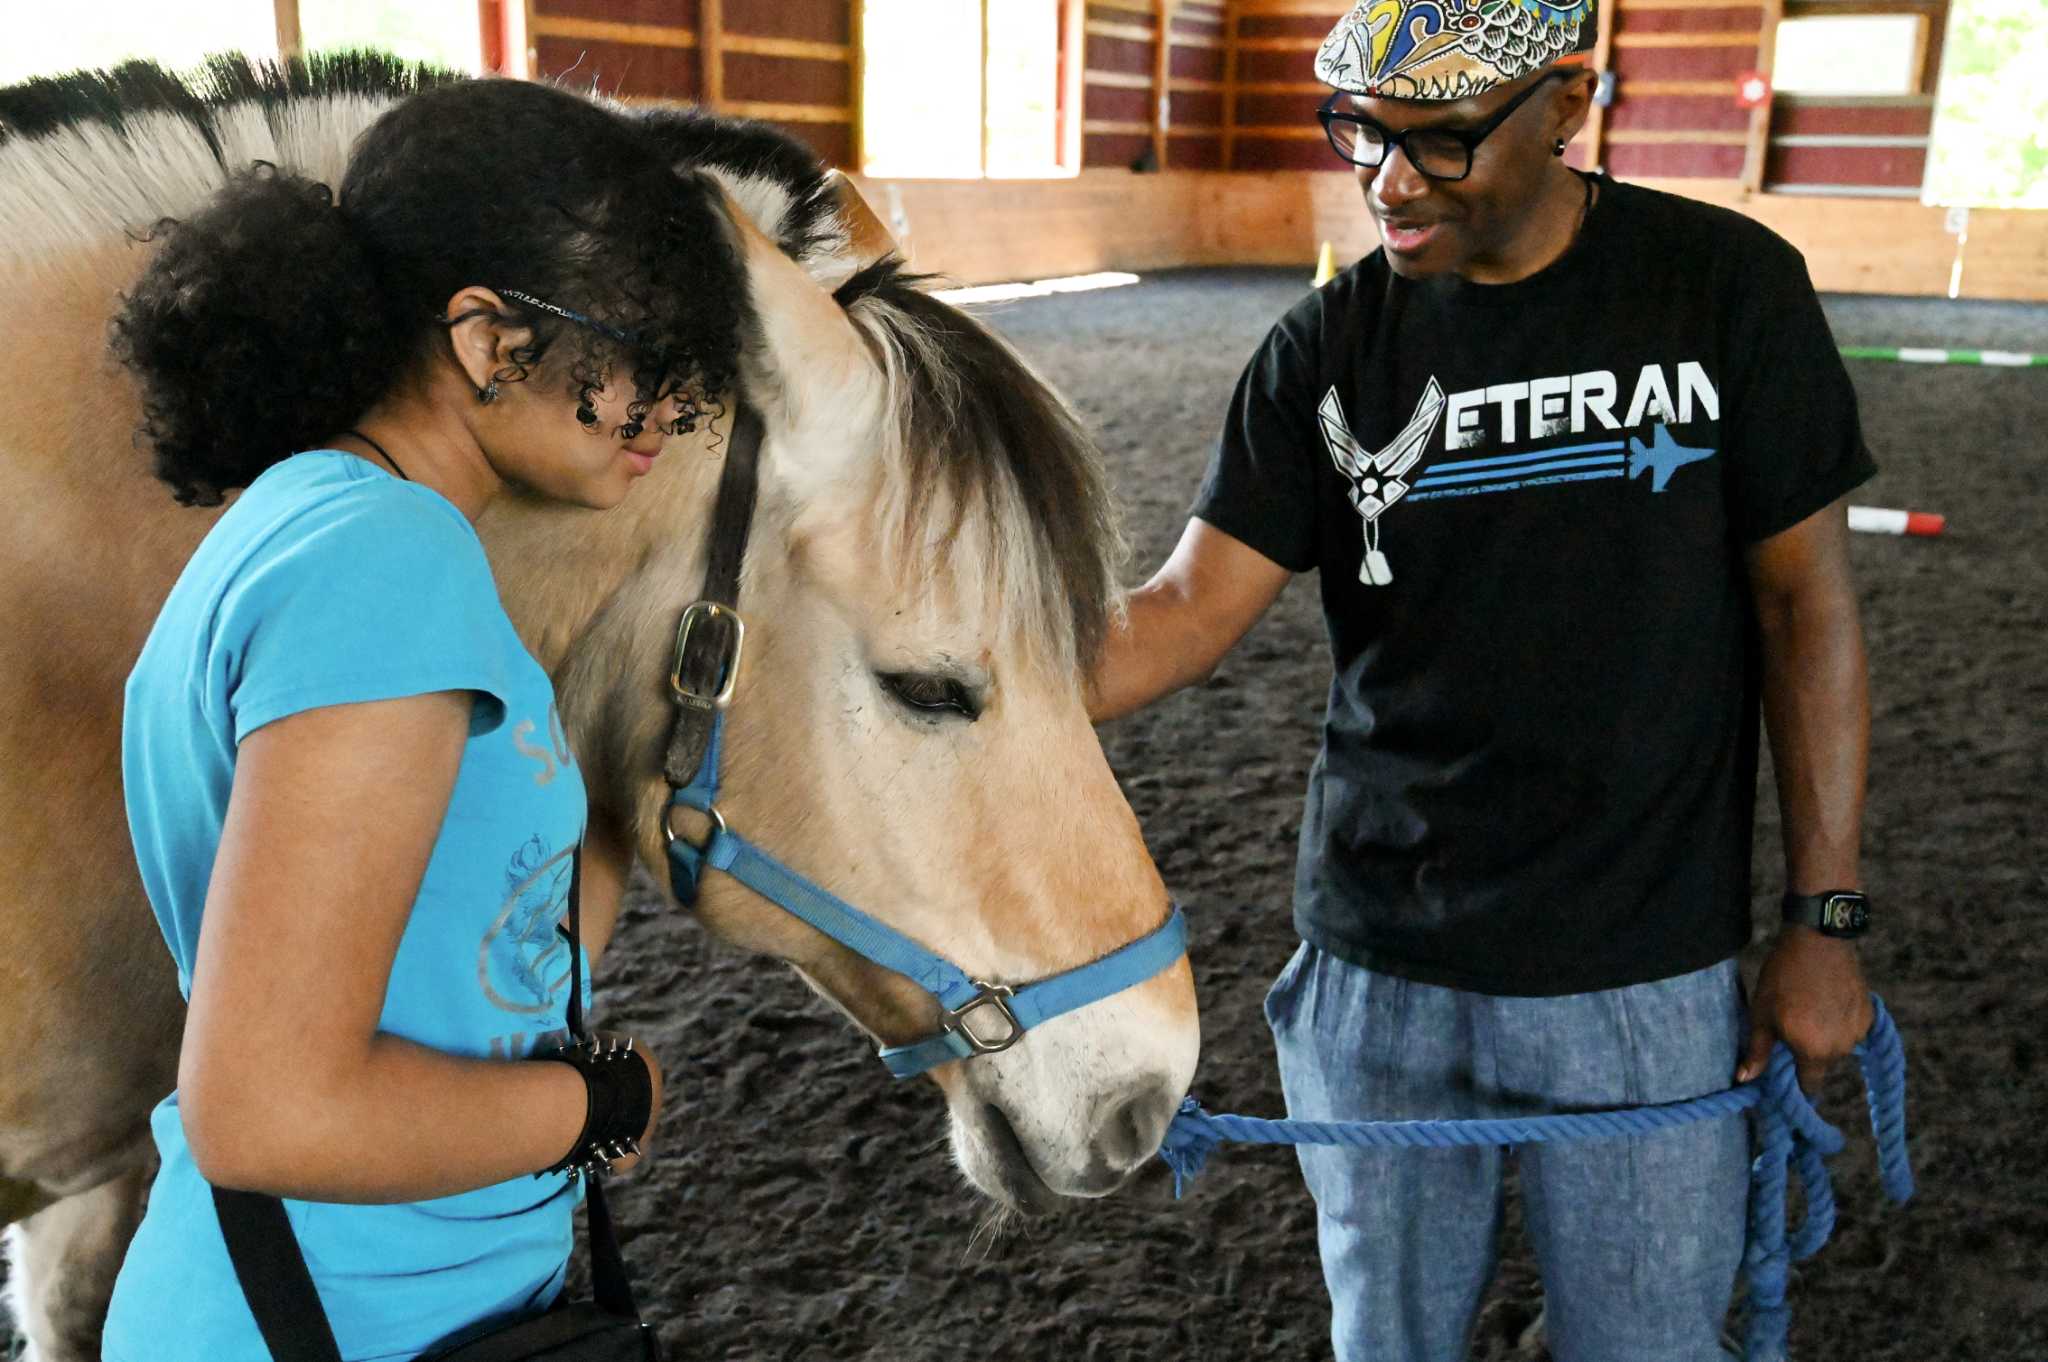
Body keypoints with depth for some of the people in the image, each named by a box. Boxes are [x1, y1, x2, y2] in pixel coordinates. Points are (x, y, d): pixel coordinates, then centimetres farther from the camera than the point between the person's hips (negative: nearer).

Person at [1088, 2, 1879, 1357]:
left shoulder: (1729, 287, -8)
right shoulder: (1328, 349, -4)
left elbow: (1805, 602, -4)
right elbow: (1188, 610, -11)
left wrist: (1824, 918, -5)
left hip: (1646, 977, -1)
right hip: (1378, 965, 2)